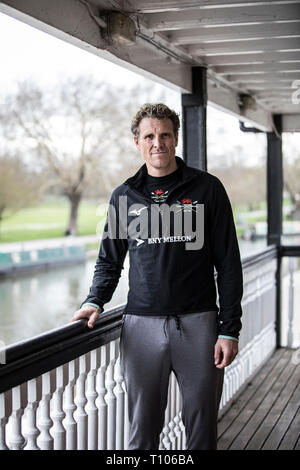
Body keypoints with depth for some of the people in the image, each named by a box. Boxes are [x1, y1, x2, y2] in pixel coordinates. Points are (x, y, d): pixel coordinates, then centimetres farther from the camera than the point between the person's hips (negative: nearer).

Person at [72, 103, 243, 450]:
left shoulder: (207, 189, 3)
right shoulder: (124, 196, 9)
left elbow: (228, 264, 2)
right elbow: (109, 260, 18)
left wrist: (230, 330, -3)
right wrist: (95, 301, 0)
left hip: (198, 323, -1)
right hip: (142, 326, 1)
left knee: (202, 429, 7)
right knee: (142, 430, 7)